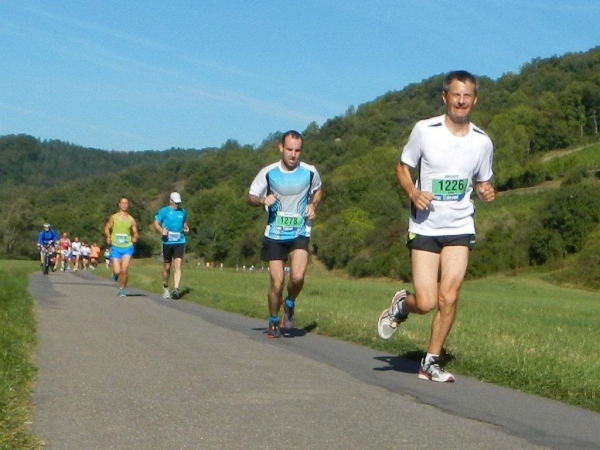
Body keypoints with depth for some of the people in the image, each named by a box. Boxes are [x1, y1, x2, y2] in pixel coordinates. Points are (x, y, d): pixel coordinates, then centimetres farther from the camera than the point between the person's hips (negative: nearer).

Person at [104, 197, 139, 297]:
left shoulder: (131, 220, 3)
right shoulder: (113, 218, 1)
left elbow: (135, 232, 9)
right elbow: (107, 228, 11)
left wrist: (135, 238, -13)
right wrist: (108, 237, -8)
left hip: (127, 247, 0)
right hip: (115, 247, 0)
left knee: (124, 270, -11)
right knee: (117, 271, -7)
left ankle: (122, 290, 7)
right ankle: (115, 274, 32)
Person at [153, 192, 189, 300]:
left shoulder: (183, 212, 10)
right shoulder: (164, 211, -1)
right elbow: (156, 223, 0)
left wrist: (186, 228, 4)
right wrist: (161, 230, -19)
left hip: (180, 242, 1)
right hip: (167, 242, -1)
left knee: (178, 265, -13)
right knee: (167, 267, 10)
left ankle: (176, 289, -21)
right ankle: (165, 288, 29)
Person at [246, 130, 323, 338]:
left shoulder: (309, 172, -3)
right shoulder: (268, 172, -6)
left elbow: (318, 190, 19)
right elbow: (250, 198, 3)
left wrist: (313, 205, -1)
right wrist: (263, 200, -19)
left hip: (299, 234, 0)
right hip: (274, 235, 0)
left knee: (297, 277, -21)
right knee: (277, 282, -1)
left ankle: (289, 305, 11)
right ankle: (273, 322, 22)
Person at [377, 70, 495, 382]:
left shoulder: (482, 142, 1)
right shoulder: (424, 130, -7)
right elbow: (402, 168, 4)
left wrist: (486, 193, -10)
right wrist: (413, 193, -16)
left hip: (459, 228, 2)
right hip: (425, 228, -2)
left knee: (448, 297, -8)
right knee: (426, 303, -8)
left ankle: (431, 362, 8)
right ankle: (401, 305, 29)